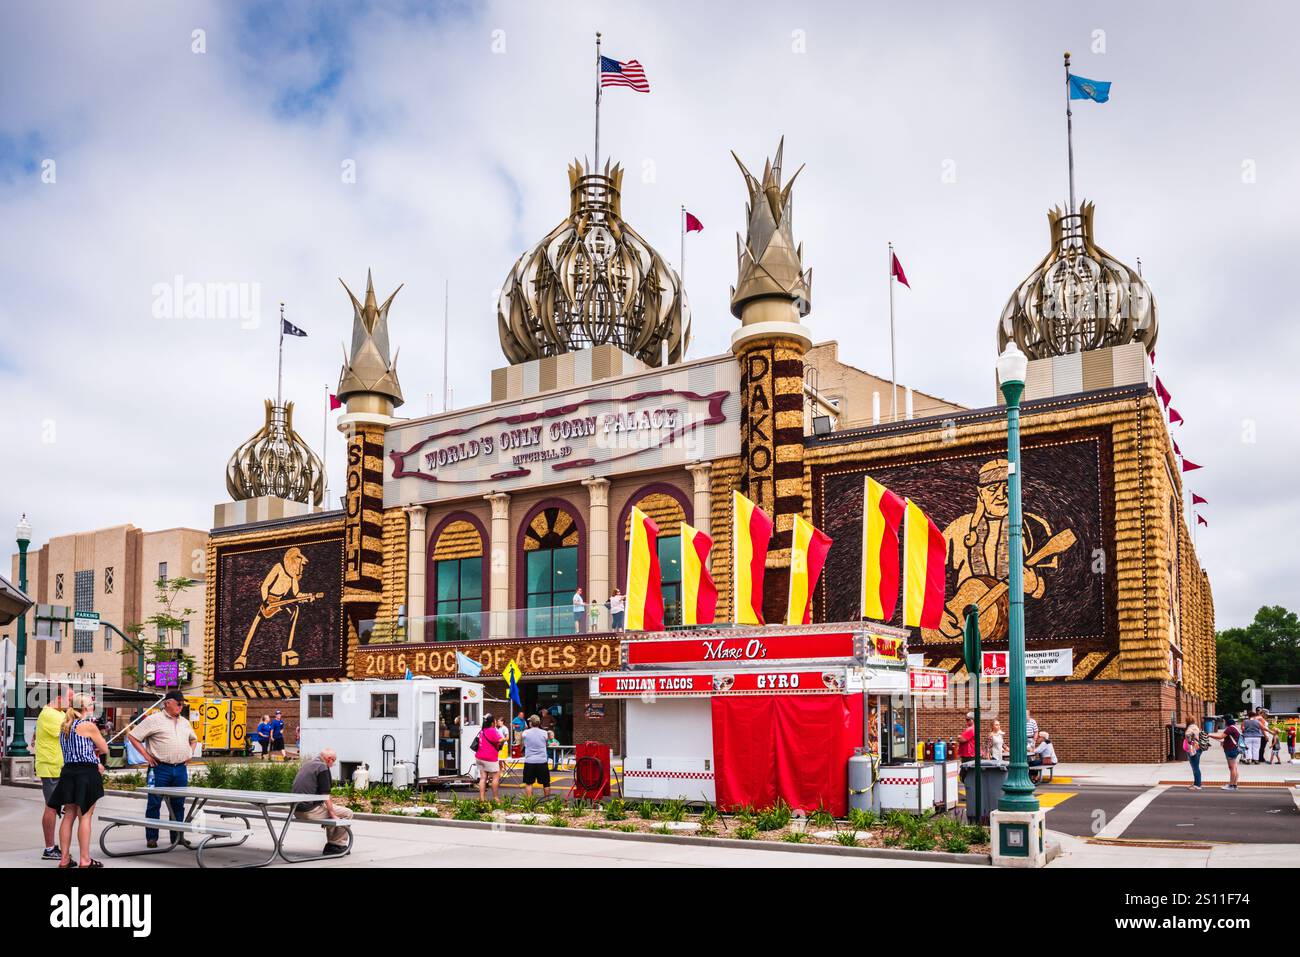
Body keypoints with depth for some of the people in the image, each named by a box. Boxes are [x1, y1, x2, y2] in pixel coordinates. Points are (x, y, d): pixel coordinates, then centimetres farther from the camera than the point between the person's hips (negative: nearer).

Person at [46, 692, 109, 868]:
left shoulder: (64, 727, 13)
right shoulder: (89, 725, -11)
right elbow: (105, 749, -5)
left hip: (68, 772, 7)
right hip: (86, 773, -7)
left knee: (69, 815, 12)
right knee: (85, 816, -3)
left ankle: (64, 858, 15)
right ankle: (85, 860, -1)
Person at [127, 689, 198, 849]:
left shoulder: (184, 722, 15)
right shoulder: (154, 719, -4)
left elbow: (193, 739, 33)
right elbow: (132, 736, -4)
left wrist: (190, 754, 16)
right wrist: (146, 755, -7)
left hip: (181, 769, 5)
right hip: (160, 768, -5)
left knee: (178, 804, 9)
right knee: (154, 803, 0)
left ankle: (177, 836, 17)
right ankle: (151, 837, 7)